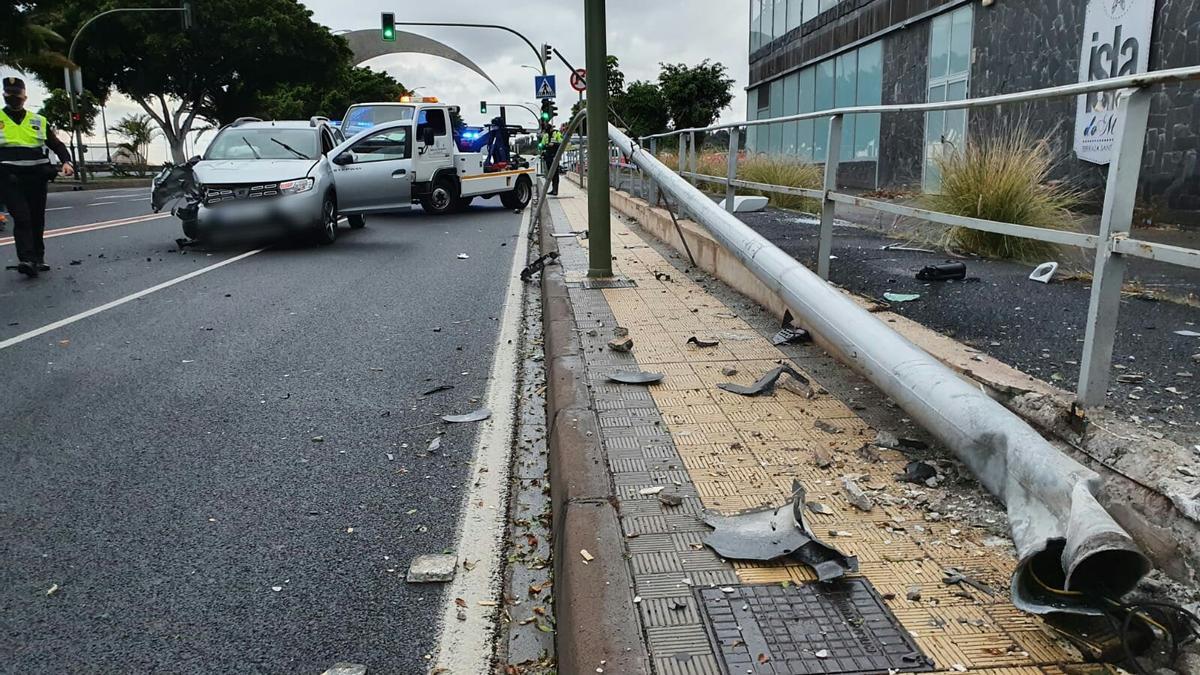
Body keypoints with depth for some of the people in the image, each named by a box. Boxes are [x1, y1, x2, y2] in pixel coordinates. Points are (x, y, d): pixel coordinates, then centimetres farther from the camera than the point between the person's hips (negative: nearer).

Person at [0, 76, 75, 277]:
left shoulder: (39, 121, 14)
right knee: (21, 217, -16)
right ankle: (26, 259, -22)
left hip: (36, 178, 3)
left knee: (37, 220, 8)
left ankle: (37, 259, 18)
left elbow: (57, 145, 16)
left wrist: (66, 162, -3)